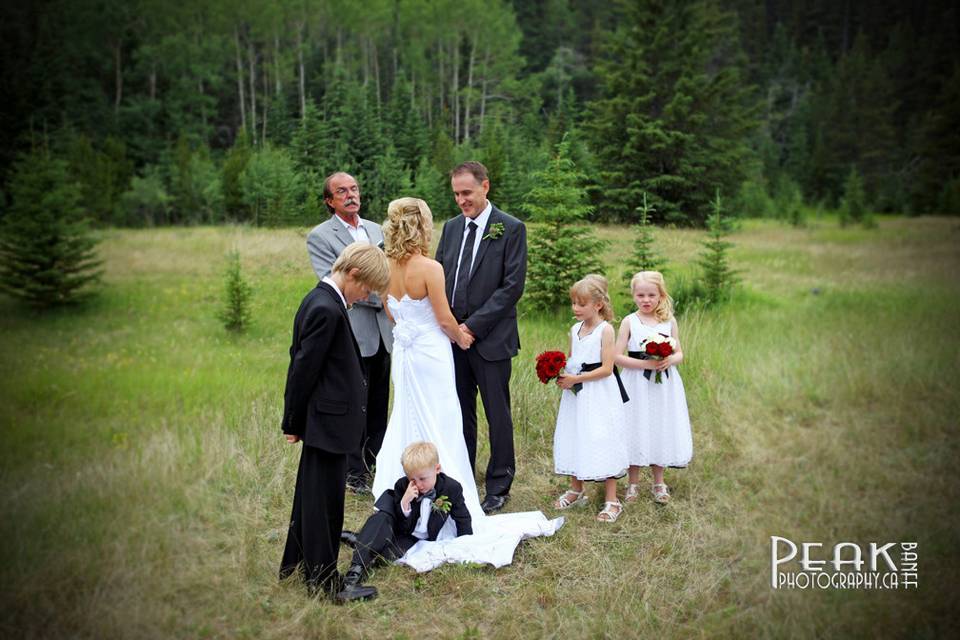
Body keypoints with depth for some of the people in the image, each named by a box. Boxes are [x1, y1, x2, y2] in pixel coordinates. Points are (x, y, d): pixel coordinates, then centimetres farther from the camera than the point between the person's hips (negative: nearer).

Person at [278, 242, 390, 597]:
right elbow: (305, 368, -21)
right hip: (329, 420, -10)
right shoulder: (328, 310, -23)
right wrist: (294, 423, -11)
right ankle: (321, 578, 15)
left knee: (312, 494, 21)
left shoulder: (319, 299, 9)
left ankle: (295, 564, 35)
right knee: (324, 499, 2)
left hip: (322, 418, 10)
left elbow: (300, 362, 14)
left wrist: (295, 420, 18)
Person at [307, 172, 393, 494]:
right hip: (352, 334, -6)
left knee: (379, 403, 16)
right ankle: (354, 472, 17)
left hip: (382, 332, 6)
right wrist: (380, 297, -18)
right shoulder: (320, 236, -7)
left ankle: (377, 460, 30)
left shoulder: (375, 229, 13)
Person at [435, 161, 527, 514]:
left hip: (490, 338, -5)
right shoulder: (451, 227, 11)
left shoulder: (511, 229, -6)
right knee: (460, 413, 13)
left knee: (497, 415, 4)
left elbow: (512, 285, -12)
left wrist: (473, 326, -14)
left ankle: (498, 487, 17)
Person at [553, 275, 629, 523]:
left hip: (598, 396, -7)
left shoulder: (605, 329, -12)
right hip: (575, 393, 7)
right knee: (575, 440, 15)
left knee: (601, 443, -4)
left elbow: (606, 369, -17)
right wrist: (561, 373, -3)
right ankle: (576, 490, 32)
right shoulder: (575, 330, 9)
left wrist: (575, 379, -20)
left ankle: (612, 500, 6)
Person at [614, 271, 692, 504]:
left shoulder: (669, 321, 4)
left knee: (661, 430, 9)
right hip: (637, 385, -2)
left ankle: (658, 482, 25)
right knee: (637, 431, 3)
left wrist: (670, 360, -16)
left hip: (664, 385, 2)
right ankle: (633, 482, 19)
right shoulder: (629, 322, -3)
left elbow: (679, 353, 6)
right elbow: (618, 357, -8)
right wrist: (645, 364, -19)